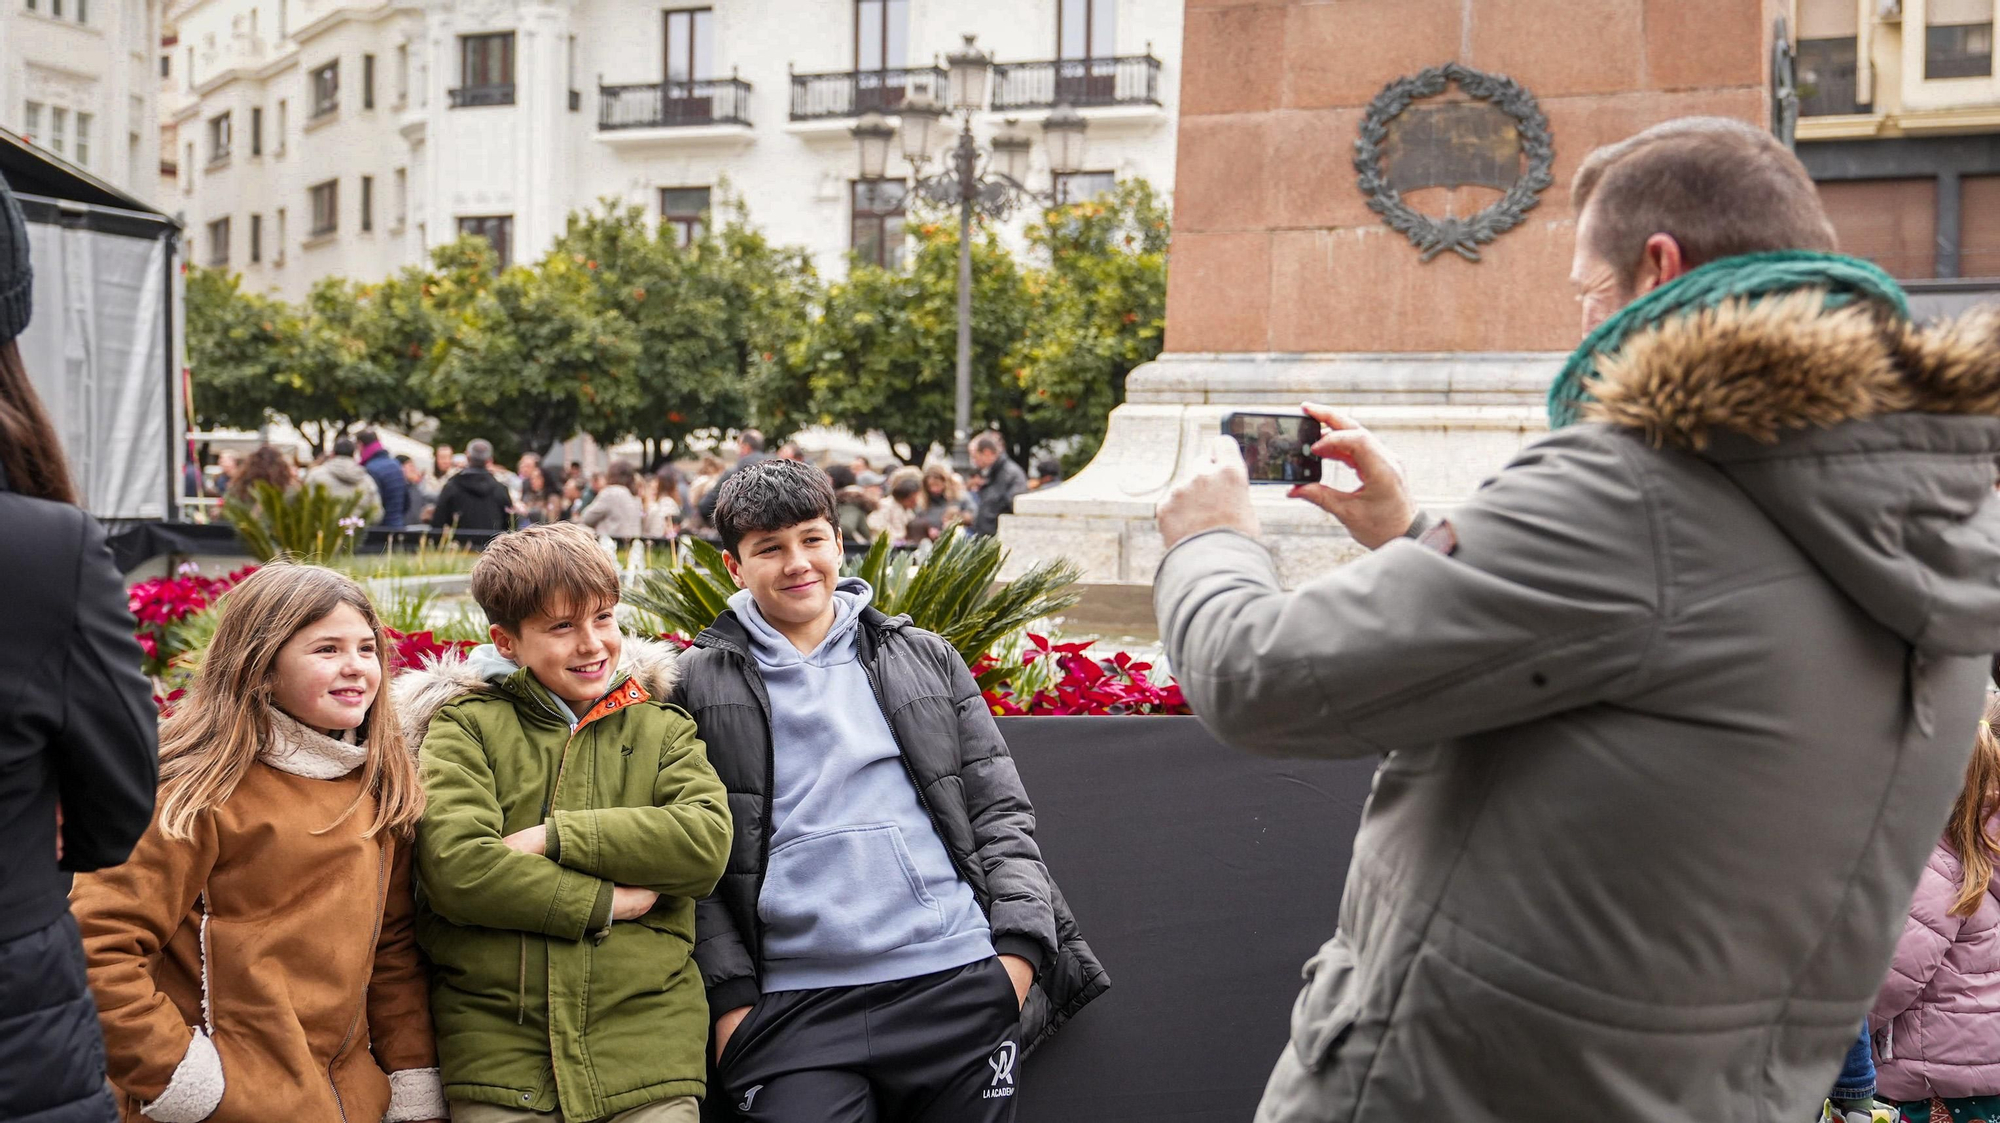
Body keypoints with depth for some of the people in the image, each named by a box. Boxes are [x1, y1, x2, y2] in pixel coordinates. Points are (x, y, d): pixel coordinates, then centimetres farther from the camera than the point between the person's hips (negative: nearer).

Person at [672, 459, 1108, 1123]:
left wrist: (1019, 949, 0)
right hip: (792, 1003, -2)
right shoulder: (699, 687, 8)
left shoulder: (925, 659, 14)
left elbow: (1000, 814, 12)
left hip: (956, 982, 2)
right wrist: (729, 995, -4)